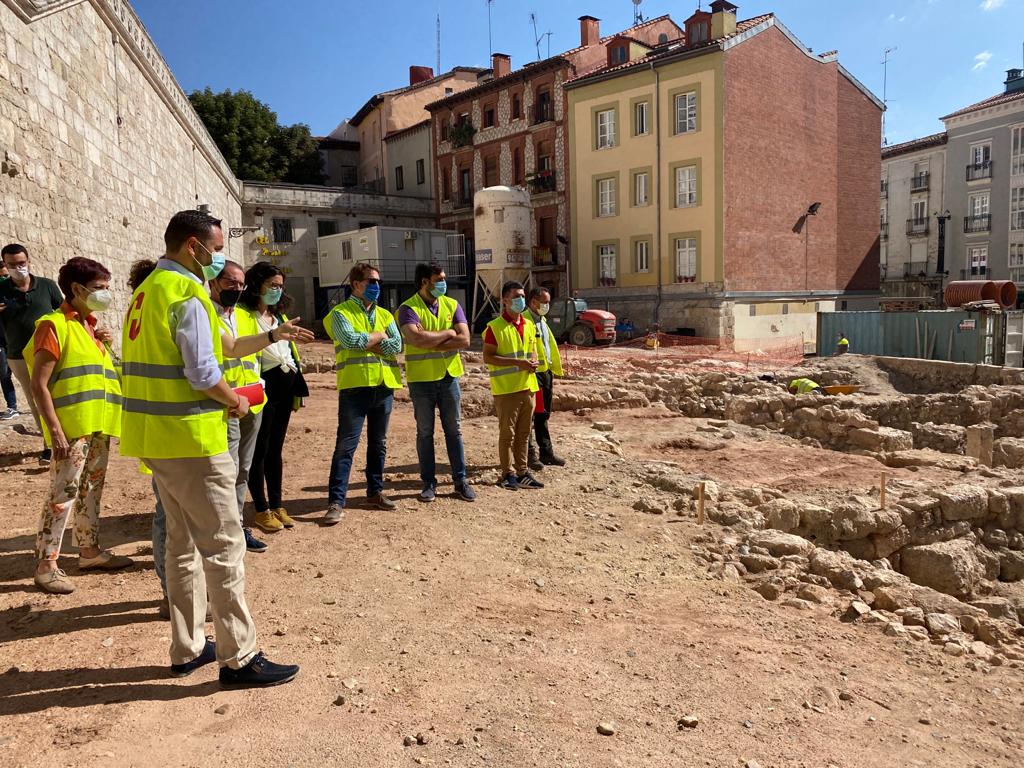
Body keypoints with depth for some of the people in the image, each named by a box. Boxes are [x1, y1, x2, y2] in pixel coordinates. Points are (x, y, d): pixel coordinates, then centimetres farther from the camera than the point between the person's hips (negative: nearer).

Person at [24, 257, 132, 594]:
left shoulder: (89, 326, 16)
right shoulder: (54, 325, -9)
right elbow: (39, 385, -14)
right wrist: (55, 431, -19)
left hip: (98, 426, 8)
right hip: (72, 427, -8)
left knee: (91, 490, 15)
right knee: (63, 494, -6)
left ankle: (89, 551, 26)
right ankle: (46, 565, 2)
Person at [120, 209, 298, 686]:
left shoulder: (148, 289, 15)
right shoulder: (187, 293, -15)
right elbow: (202, 372, -21)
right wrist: (236, 401, -3)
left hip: (154, 435, 10)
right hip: (190, 435, -10)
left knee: (183, 541, 17)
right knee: (224, 544, -3)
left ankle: (187, 648, 27)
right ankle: (239, 658, 5)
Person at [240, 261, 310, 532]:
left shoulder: (279, 314, 18)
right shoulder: (243, 313, -8)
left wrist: (297, 387, 19)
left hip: (285, 387, 8)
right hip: (263, 387, -8)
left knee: (276, 449, 14)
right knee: (259, 451, 1)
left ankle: (277, 506, 22)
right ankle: (261, 510, 11)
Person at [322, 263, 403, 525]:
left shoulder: (385, 315, 16)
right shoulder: (341, 313, 0)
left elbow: (397, 346, 1)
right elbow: (350, 340, -17)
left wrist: (365, 343, -9)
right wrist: (379, 337, -3)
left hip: (384, 386, 6)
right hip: (355, 386, -6)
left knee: (378, 443, 13)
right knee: (346, 444, -6)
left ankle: (375, 491, 26)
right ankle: (336, 502, -4)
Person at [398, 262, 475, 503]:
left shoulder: (452, 305, 4)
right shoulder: (409, 308, -8)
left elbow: (464, 340, -8)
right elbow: (416, 338, -26)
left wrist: (430, 342, -15)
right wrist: (448, 333, -14)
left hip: (449, 376, 3)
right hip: (421, 379, -3)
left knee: (454, 430, 8)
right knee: (425, 433, 7)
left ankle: (460, 481, 17)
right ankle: (429, 483, 17)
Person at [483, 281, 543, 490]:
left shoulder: (529, 325, 12)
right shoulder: (495, 327, -9)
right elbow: (487, 357, -13)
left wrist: (533, 361, -2)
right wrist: (517, 363, -19)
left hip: (527, 386, 6)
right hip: (506, 389, -6)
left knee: (524, 433, 12)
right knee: (507, 433, 1)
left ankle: (522, 472, 21)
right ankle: (508, 474, 10)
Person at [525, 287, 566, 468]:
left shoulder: (542, 321, 18)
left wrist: (554, 370, 17)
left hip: (546, 372, 9)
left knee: (543, 415, 14)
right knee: (529, 416, -1)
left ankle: (546, 452, 22)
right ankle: (529, 454, 6)